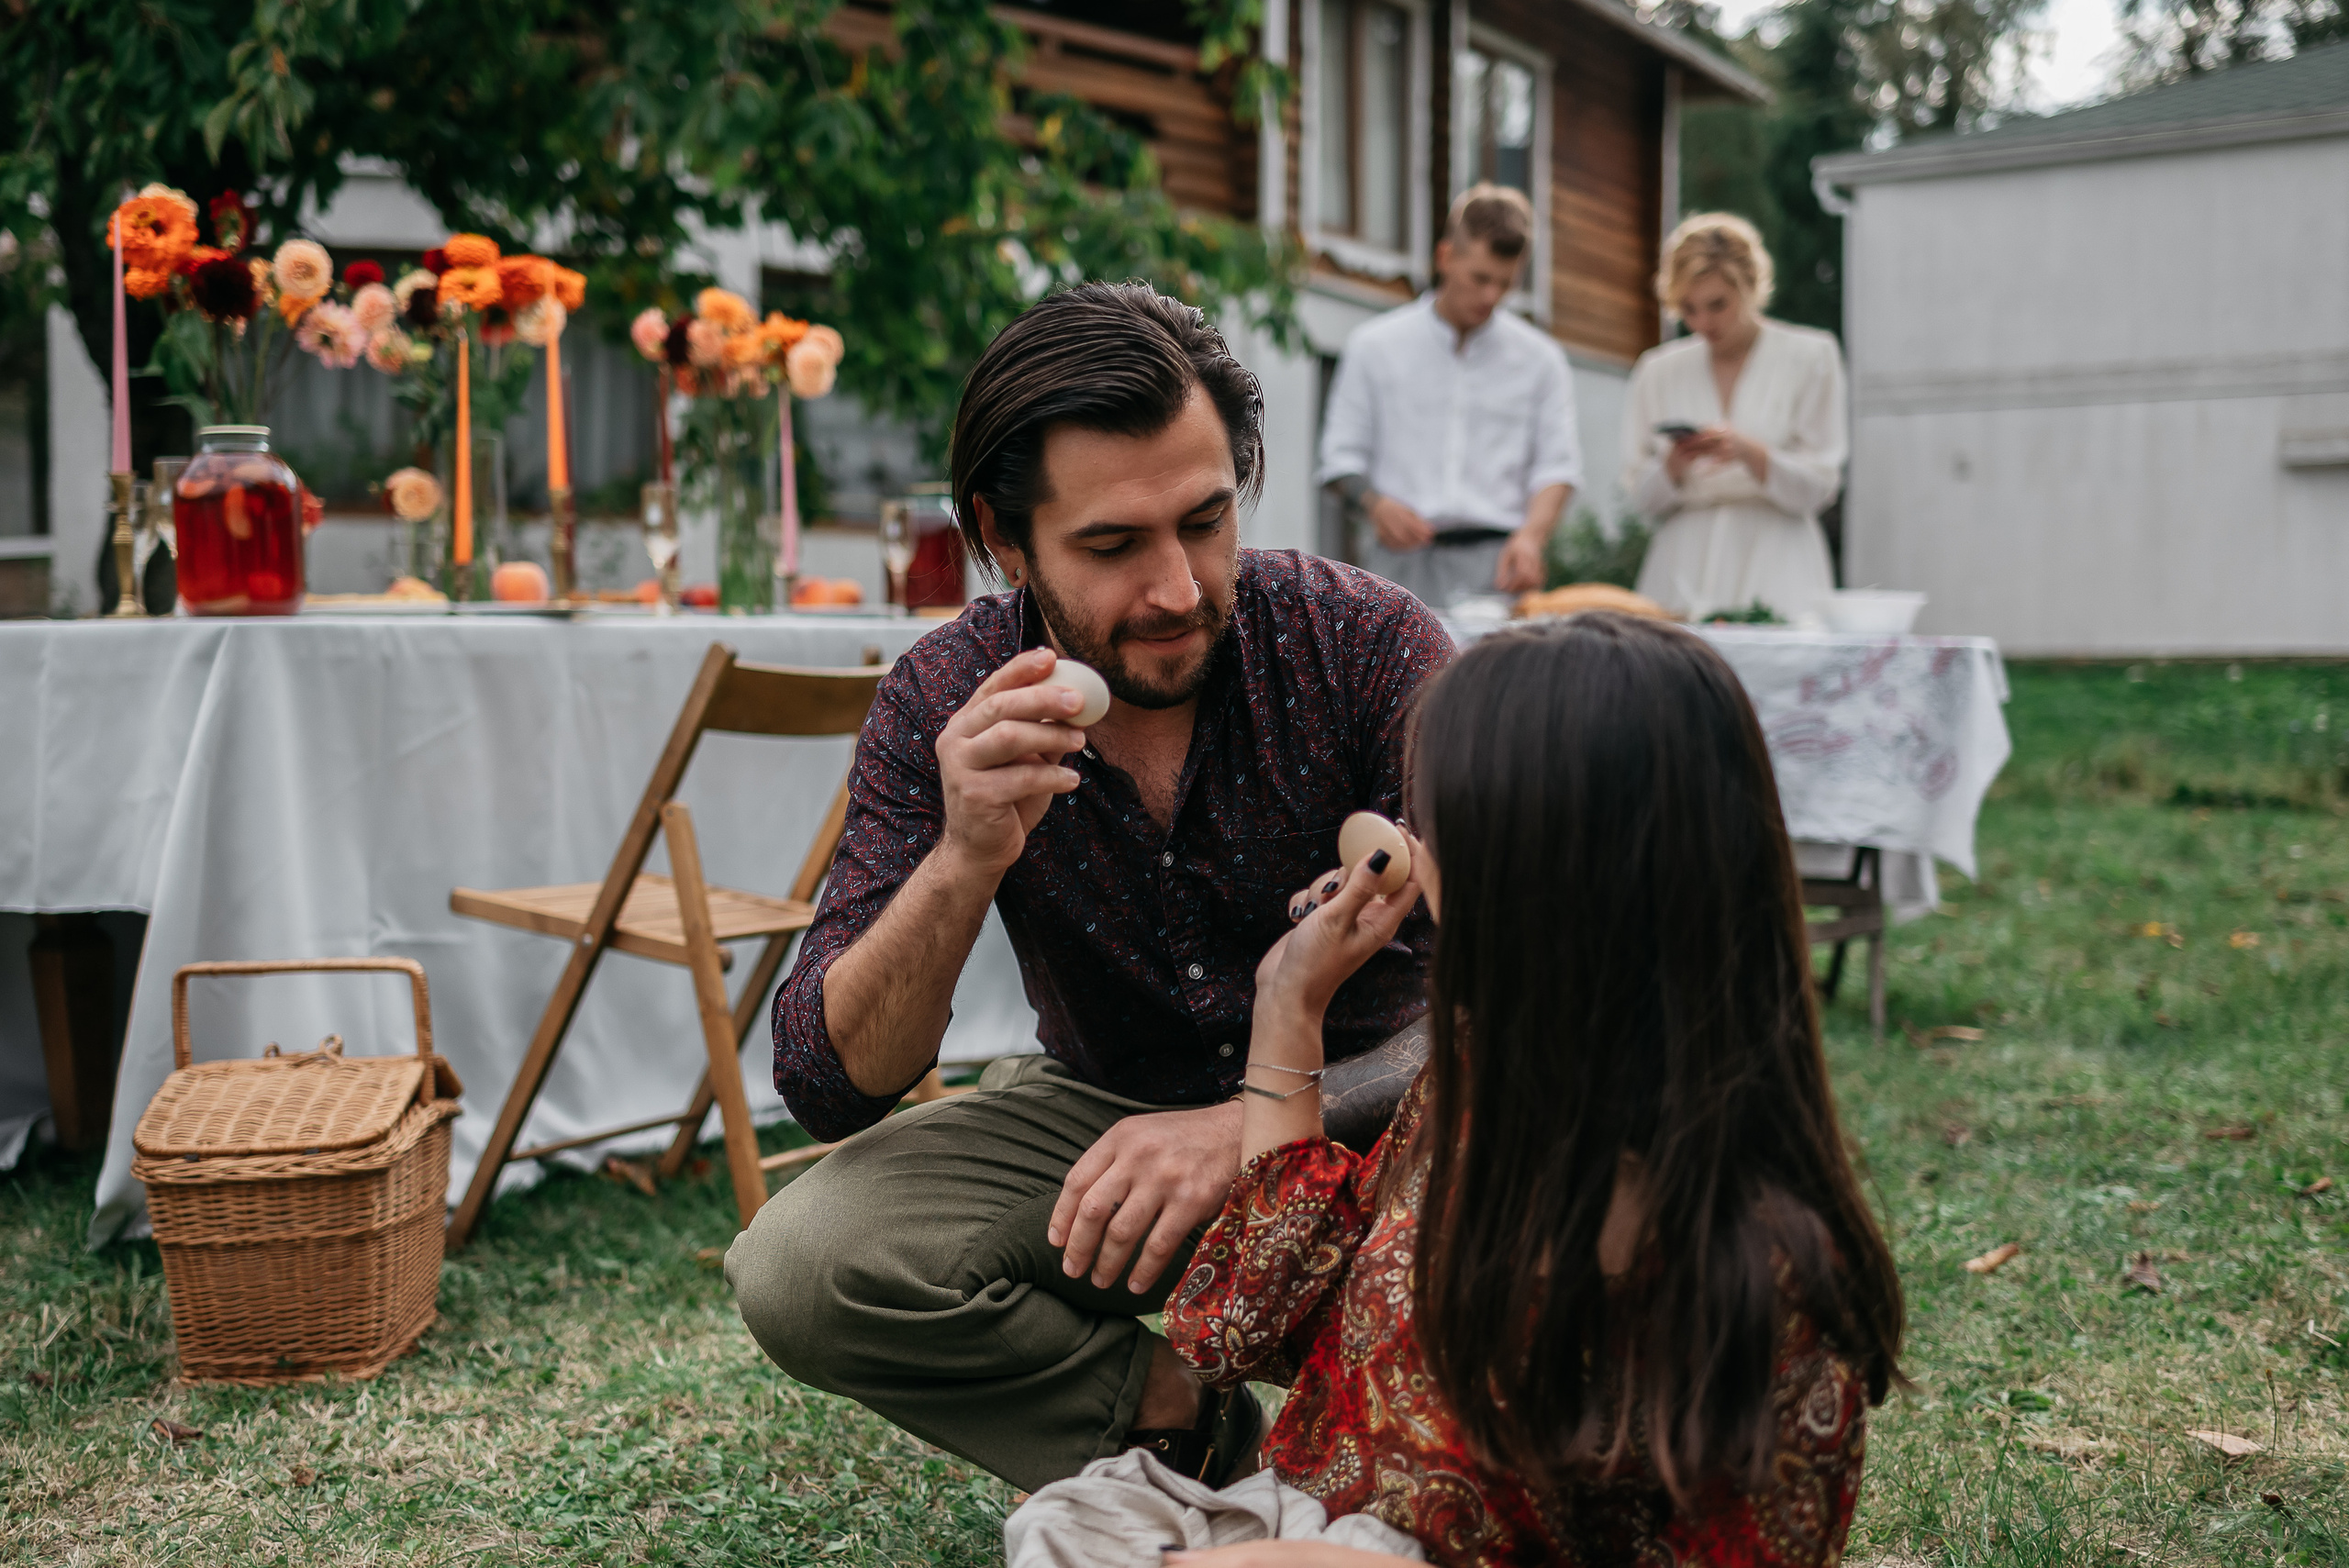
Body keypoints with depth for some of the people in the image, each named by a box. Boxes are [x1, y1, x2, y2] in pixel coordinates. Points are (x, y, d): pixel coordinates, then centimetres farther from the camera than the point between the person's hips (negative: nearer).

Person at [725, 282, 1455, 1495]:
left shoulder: (1365, 643, -18)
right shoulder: (944, 709, -13)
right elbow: (827, 1085, -16)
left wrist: (1257, 1125, -38)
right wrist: (964, 858, -34)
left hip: (1359, 1117, -1)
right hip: (1104, 1111, 1)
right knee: (798, 1268, -22)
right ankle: (1192, 1422, -7)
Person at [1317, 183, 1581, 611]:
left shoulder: (1539, 358, 13)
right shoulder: (1375, 346, 11)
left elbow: (1557, 464, 8)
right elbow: (1342, 454, 10)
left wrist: (1531, 536, -10)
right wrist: (1376, 503, -10)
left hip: (1496, 560, 1)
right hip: (1403, 561, 0)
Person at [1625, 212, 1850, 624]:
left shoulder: (1811, 356, 7)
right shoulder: (1659, 370, 12)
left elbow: (1817, 489, 1)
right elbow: (1640, 500, 10)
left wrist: (1751, 453, -15)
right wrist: (1673, 466, -10)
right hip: (1682, 574, 2)